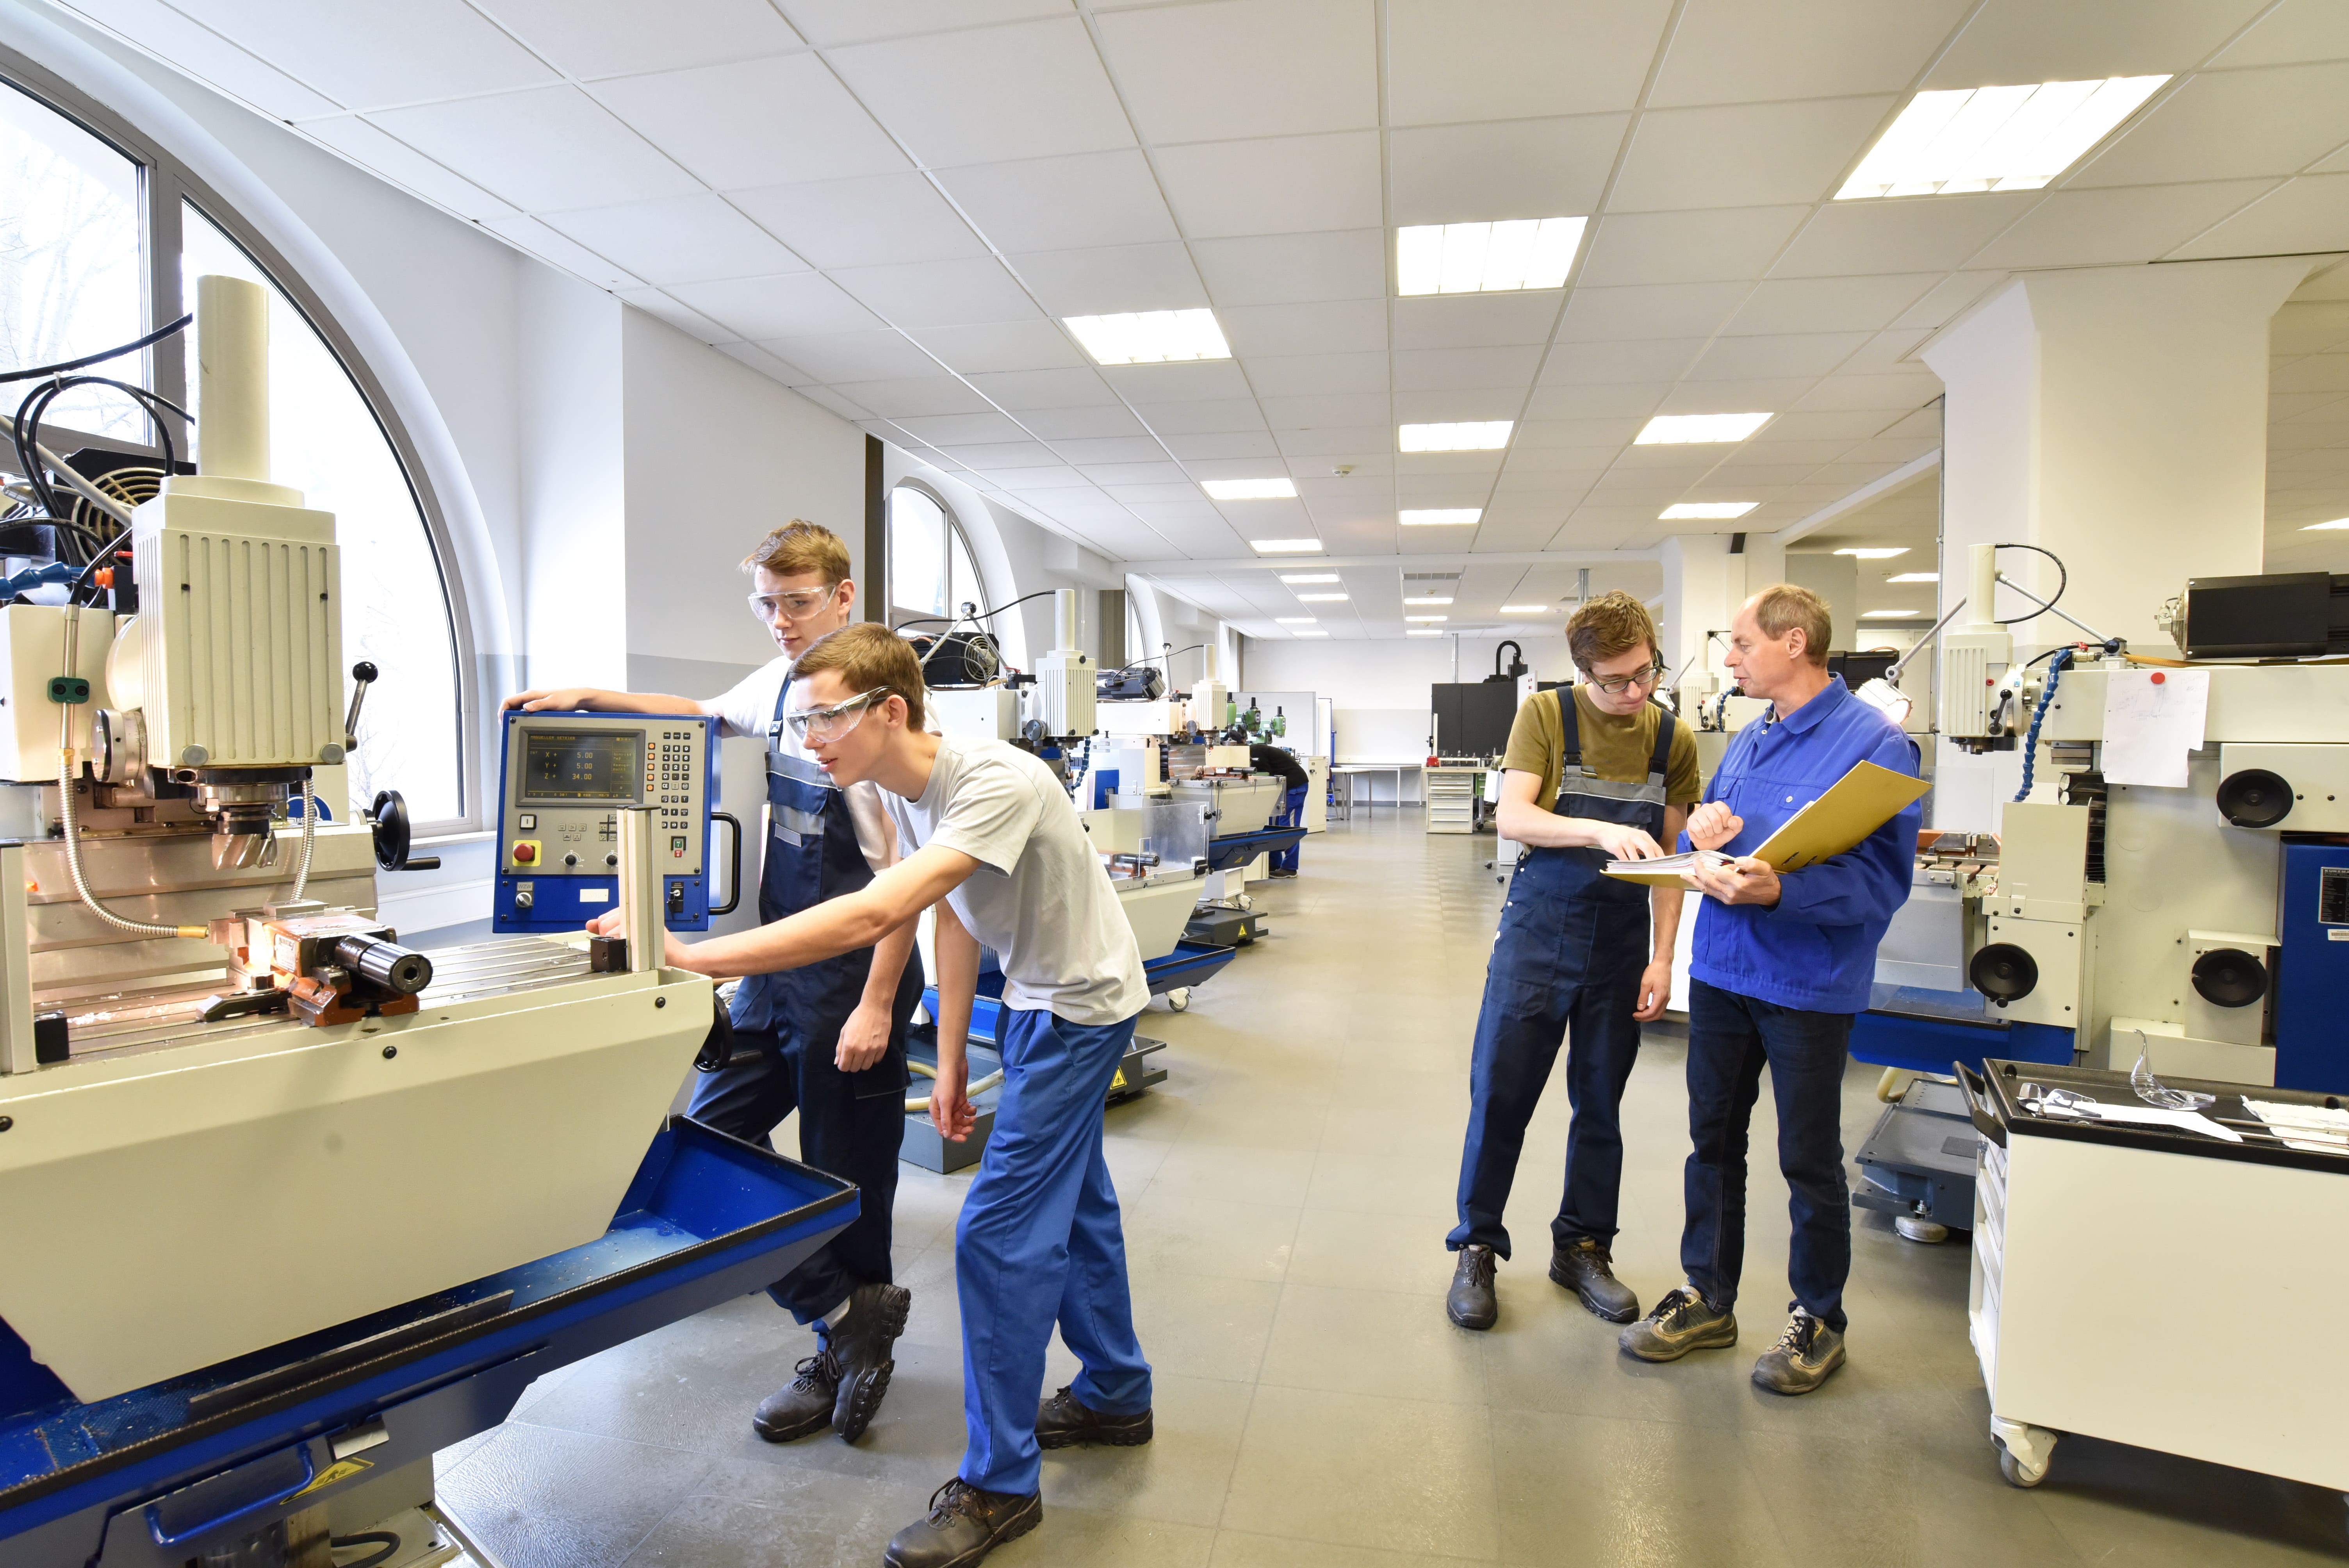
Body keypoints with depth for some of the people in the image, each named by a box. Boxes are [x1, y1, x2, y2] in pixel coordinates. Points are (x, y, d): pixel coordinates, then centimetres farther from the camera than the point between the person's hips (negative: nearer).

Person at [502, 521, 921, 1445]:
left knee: (846, 1183, 4)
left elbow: (908, 875, -20)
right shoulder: (776, 686, 7)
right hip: (778, 969, 9)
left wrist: (877, 1005, -20)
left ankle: (851, 1334, 27)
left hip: (852, 979, -9)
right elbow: (701, 715, 31)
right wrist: (585, 697, 21)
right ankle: (845, 1324, 21)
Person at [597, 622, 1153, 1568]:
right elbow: (956, 923, 4)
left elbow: (875, 914, -44)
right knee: (1072, 1205, 21)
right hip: (1033, 1001, 9)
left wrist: (693, 957, -43)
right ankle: (1115, 1397, 42)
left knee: (998, 1233, -7)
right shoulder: (905, 791, -6)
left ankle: (1000, 1484, 11)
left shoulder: (997, 784, -34)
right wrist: (951, 1064, 7)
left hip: (1081, 1009, -9)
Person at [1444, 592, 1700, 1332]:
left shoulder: (1674, 739, 4)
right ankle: (1477, 1247, 18)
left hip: (1622, 940, 3)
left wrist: (1662, 957, -1)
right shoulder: (1546, 715, -4)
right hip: (1539, 929, -3)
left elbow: (1669, 857, 5)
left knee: (1600, 1104, 13)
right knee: (1500, 1092, 2)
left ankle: (1582, 1248, 30)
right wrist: (1599, 832, -30)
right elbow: (1512, 817, -15)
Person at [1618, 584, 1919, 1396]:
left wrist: (1779, 890, -34)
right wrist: (1703, 829, -7)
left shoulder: (1875, 742, -13)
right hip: (1721, 969, 7)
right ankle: (1708, 1298, 32)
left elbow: (1883, 879, -20)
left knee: (1810, 1160, 10)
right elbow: (1703, 828, 16)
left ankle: (1818, 1319, 31)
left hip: (1809, 985, -6)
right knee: (1712, 1139, 15)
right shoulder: (1749, 740, 10)